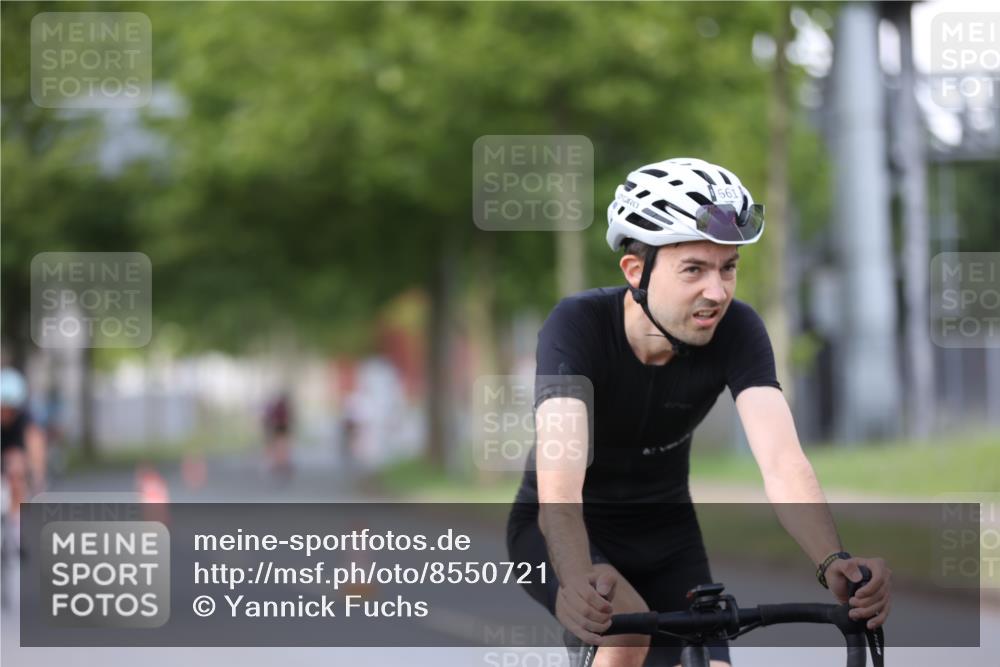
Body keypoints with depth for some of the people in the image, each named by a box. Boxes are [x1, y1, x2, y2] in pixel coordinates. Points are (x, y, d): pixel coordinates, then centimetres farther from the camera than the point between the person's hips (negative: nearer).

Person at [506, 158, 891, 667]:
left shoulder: (737, 332, -21)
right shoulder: (578, 325, -30)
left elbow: (783, 462, -33)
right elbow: (559, 477, -43)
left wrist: (834, 564, -52)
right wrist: (577, 580, -63)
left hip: (663, 534, 4)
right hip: (555, 531, -4)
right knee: (626, 625, -33)